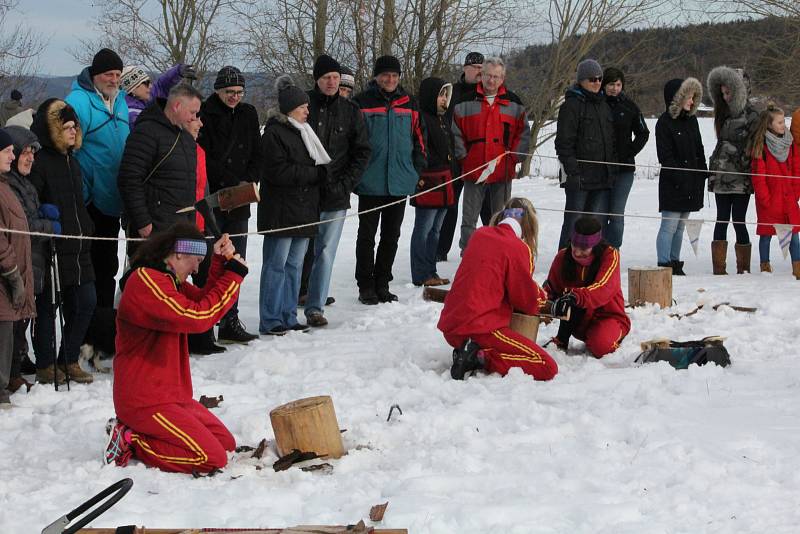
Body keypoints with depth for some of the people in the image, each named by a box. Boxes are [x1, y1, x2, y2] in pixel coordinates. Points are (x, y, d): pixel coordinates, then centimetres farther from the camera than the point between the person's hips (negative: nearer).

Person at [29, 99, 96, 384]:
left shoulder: (71, 160, 16)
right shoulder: (39, 161, -11)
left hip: (78, 248, 8)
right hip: (52, 251, -8)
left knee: (86, 302, 8)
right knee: (48, 307, 2)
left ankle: (69, 361, 20)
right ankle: (45, 366, 13)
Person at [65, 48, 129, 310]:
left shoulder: (120, 101, 11)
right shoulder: (79, 101, -15)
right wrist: (81, 195, -21)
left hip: (111, 201, 8)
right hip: (89, 203, -8)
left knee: (107, 267, 16)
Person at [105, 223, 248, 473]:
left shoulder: (170, 280, 16)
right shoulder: (145, 281, -18)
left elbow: (205, 300, 12)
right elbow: (197, 317, -23)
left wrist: (221, 262, 1)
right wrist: (233, 275, -17)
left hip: (172, 395, 11)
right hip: (146, 402, -11)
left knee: (226, 443, 9)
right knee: (212, 458, -18)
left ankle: (132, 433, 8)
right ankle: (130, 441, -7)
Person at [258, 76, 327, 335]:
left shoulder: (302, 132, 18)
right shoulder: (274, 133, -10)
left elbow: (317, 163, 25)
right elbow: (278, 171, -19)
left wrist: (322, 173, 2)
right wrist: (315, 173, -16)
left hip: (303, 211, 8)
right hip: (281, 212, -8)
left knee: (294, 265, 10)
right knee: (276, 265, -5)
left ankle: (288, 317, 16)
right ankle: (270, 321, -2)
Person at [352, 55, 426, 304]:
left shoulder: (409, 104, 8)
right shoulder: (362, 103, -4)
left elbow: (419, 137, 16)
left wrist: (417, 169, 8)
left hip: (400, 183, 4)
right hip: (370, 182, -4)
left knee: (391, 236, 10)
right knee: (367, 236, 3)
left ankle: (382, 284, 20)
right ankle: (366, 286, 10)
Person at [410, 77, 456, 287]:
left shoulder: (442, 120, 19)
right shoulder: (421, 118, -12)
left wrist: (454, 175, 22)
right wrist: (419, 177, -22)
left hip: (444, 183, 10)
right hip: (427, 182, -10)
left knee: (435, 230, 14)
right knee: (424, 229, -5)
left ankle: (431, 272, 20)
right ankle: (421, 275, -1)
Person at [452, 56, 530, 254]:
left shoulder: (513, 103, 5)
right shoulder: (466, 103, 2)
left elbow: (524, 133, 9)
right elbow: (456, 132, 5)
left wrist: (514, 158, 0)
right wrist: (463, 157, -2)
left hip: (503, 171, 1)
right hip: (473, 171, -1)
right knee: (469, 218, 3)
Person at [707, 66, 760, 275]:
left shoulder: (750, 115, -5)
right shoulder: (724, 113, 15)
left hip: (741, 179, -6)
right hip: (722, 177, 6)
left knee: (738, 220, -5)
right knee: (722, 220, 4)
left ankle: (743, 268, 4)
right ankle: (719, 268, 5)